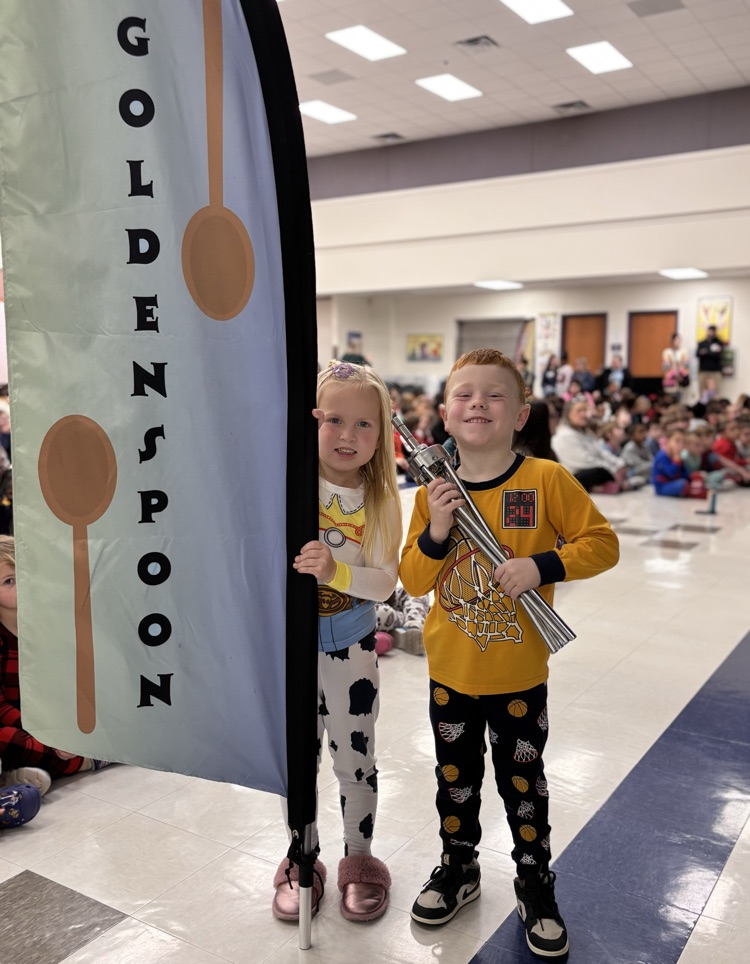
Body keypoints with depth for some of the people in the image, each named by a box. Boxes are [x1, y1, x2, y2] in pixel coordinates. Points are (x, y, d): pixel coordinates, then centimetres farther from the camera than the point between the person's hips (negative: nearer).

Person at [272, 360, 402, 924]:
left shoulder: (382, 500, -9)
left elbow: (385, 582, -14)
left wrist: (336, 571, -31)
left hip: (351, 650, 0)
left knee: (355, 760, 15)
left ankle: (359, 858, 39)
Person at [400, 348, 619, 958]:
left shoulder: (546, 480, -14)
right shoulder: (433, 494, -6)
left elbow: (602, 543, -11)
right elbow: (413, 581, -4)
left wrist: (541, 566, -25)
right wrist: (435, 534, -22)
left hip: (519, 674, -2)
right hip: (450, 672, 3)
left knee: (523, 782, 16)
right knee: (456, 777, 20)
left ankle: (536, 884, 39)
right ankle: (459, 869, 44)